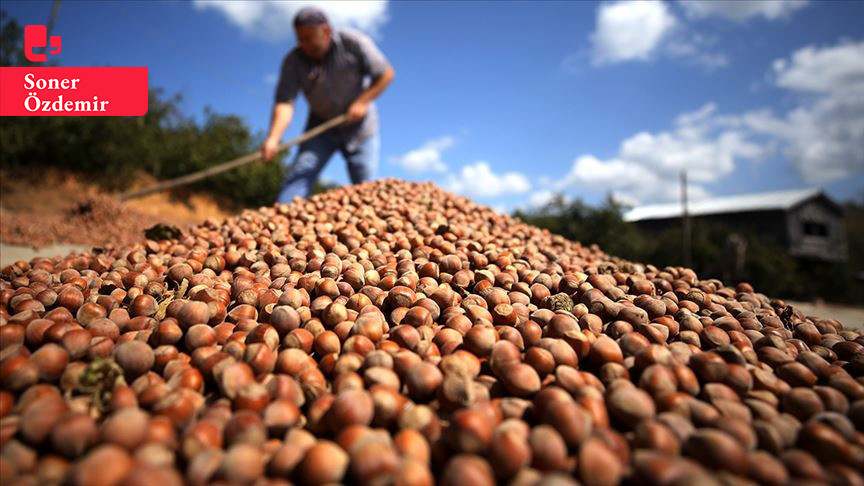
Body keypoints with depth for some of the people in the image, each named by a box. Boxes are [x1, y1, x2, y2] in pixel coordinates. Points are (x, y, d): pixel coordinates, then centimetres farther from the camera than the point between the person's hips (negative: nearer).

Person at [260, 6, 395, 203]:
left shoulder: (354, 43, -17)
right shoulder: (293, 61, -14)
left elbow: (386, 74, -9)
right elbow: (285, 102, -23)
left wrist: (362, 102, -21)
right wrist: (273, 138, -39)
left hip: (358, 127, -1)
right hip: (321, 126, 1)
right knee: (299, 173, -14)